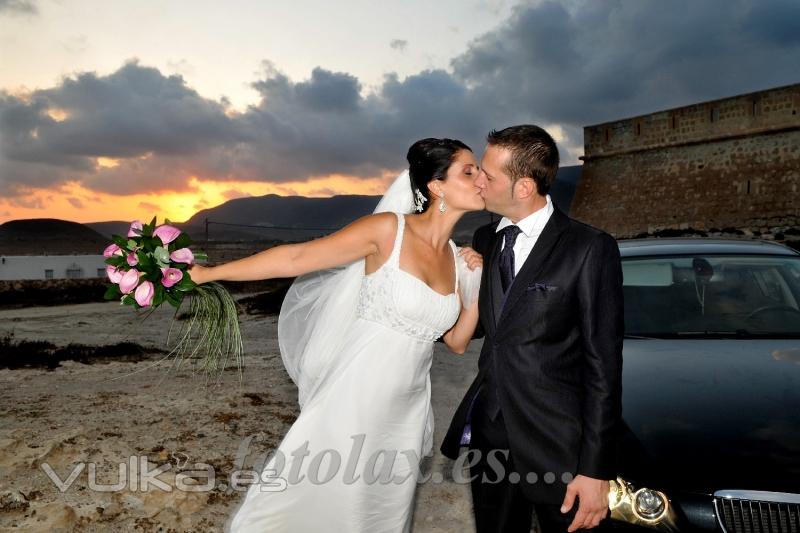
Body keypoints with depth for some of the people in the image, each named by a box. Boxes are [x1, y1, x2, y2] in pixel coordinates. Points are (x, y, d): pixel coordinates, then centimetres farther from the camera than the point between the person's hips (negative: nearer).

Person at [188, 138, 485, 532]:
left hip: (403, 414, 6)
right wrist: (208, 273, -11)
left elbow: (457, 342, 12)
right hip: (353, 400, -5)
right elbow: (295, 258, -12)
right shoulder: (389, 229, -12)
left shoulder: (455, 255, 5)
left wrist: (482, 285, -3)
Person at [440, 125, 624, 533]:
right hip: (488, 432, 6)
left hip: (556, 443, -5)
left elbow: (603, 364, -12)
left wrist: (596, 469, -13)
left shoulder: (588, 248, -11)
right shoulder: (485, 240, 7)